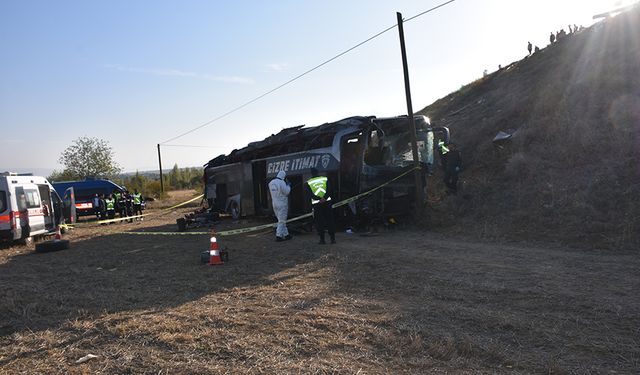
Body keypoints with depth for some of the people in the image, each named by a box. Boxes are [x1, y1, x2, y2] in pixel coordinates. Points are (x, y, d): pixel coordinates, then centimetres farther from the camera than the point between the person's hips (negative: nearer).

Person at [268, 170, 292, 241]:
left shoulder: (271, 183, 7)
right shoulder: (281, 182, -17)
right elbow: (286, 191, -16)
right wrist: (288, 186, 2)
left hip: (274, 203, 8)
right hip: (282, 204, -8)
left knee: (281, 220, 16)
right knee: (282, 221, 0)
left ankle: (286, 234, 21)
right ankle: (278, 236, -2)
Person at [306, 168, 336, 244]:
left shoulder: (308, 182, 3)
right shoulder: (325, 179, 7)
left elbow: (310, 194, -8)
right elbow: (329, 190, -6)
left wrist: (319, 199, -18)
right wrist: (324, 198, -16)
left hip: (316, 204, -1)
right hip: (327, 202, 1)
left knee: (319, 222, 7)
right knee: (330, 221, 8)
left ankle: (322, 240, 5)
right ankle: (333, 239, 7)